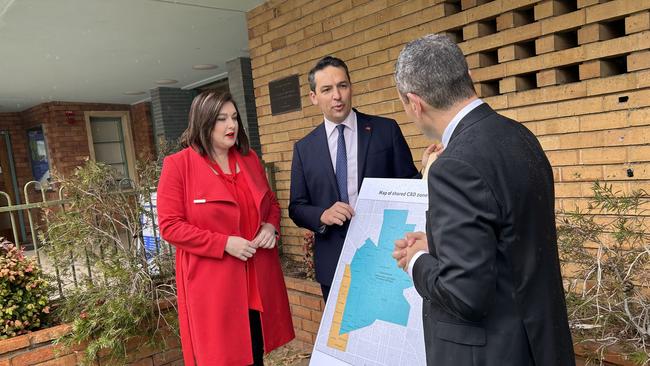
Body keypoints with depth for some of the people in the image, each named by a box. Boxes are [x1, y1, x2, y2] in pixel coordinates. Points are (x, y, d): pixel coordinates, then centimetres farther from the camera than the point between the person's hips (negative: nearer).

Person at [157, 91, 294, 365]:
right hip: (212, 284, -5)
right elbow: (170, 225, -12)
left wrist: (271, 226, -5)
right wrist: (224, 243, -19)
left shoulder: (250, 159, 8)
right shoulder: (178, 165, -9)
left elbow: (271, 203, 18)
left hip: (257, 280, 5)